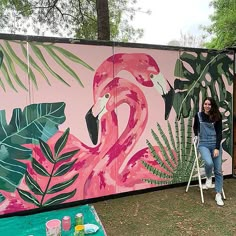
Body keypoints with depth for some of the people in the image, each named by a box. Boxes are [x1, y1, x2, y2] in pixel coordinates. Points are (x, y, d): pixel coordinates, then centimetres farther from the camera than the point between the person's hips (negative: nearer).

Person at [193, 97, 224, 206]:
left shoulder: (217, 117, -2)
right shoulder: (198, 115, 0)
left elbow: (219, 133, -5)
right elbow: (195, 127, 20)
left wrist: (217, 148, -12)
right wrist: (196, 136, 13)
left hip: (216, 145, 1)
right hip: (203, 144, -1)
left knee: (218, 170, 0)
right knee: (209, 163, -28)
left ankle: (218, 195, 13)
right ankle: (208, 178, 6)